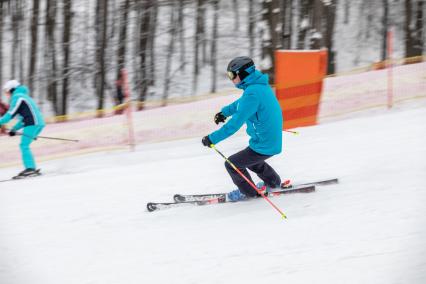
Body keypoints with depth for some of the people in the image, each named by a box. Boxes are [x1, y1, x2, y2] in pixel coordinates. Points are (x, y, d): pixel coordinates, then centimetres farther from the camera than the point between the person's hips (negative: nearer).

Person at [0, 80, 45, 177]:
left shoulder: (17, 97, -2)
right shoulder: (23, 96, 28)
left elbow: (11, 114, -9)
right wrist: (14, 129, 24)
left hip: (33, 124, -9)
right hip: (39, 123, 9)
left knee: (24, 145, -11)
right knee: (24, 145, 11)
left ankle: (30, 168, -21)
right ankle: (31, 168, 6)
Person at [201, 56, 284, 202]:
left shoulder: (252, 93, -27)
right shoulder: (261, 85, 4)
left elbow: (236, 123, -29)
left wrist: (212, 138, -24)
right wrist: (225, 112, 36)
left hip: (264, 146, -10)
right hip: (273, 141, 10)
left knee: (232, 164, 3)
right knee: (249, 159, 33)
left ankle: (248, 192, 22)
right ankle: (274, 183, 46)